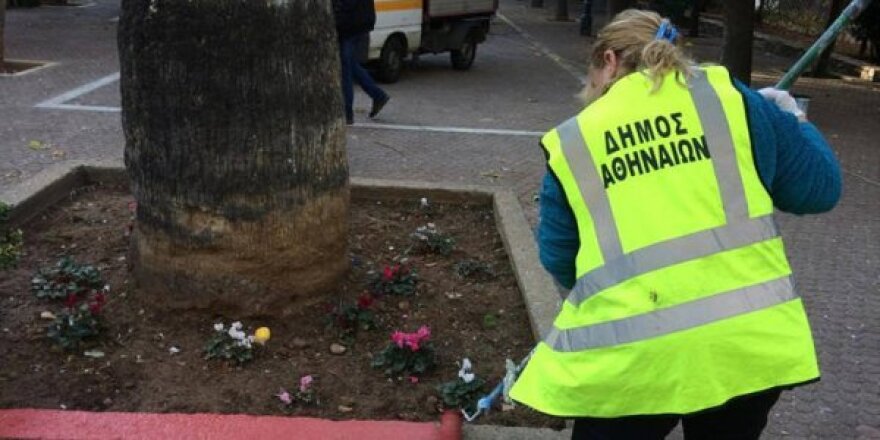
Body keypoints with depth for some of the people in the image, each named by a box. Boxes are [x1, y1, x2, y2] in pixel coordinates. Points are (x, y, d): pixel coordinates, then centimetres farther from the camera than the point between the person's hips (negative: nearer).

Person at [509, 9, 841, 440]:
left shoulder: (570, 142, 6)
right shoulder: (727, 97, 6)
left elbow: (559, 262, 12)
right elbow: (819, 188, 11)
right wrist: (792, 118, 29)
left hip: (630, 353, -1)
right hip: (749, 338, 2)